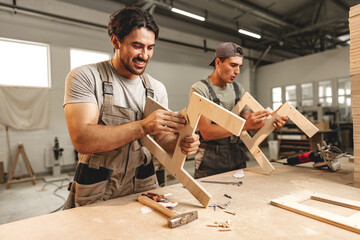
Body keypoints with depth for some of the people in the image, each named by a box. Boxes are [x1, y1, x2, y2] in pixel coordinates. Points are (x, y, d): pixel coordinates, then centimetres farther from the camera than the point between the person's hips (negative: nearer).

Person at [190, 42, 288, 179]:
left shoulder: (238, 89, 8)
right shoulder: (199, 89, -12)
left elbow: (249, 121, 6)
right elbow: (207, 132, -21)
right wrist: (244, 125, -29)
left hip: (237, 160, 6)